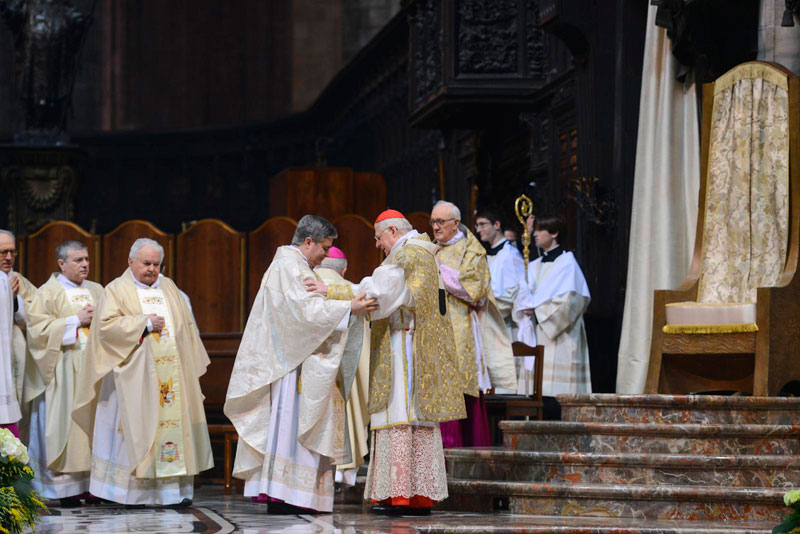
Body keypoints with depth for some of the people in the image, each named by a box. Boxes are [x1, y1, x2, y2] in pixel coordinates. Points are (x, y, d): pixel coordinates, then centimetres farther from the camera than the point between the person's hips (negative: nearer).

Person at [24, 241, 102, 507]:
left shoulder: (97, 291, 16)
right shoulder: (47, 293, 0)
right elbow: (37, 328, -10)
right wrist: (76, 320, -12)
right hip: (64, 372, -5)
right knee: (65, 423, -7)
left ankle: (92, 480, 4)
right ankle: (65, 487, -4)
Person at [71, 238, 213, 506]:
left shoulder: (169, 288, 17)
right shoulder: (117, 290, 2)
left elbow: (186, 326, 20)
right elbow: (106, 326, -12)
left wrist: (192, 364, 12)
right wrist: (144, 323, -14)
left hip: (173, 372, 5)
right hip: (136, 374, -5)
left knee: (176, 422, 0)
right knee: (137, 428, -7)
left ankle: (176, 490, 2)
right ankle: (134, 492, -4)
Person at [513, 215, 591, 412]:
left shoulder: (566, 262, -3)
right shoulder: (535, 266, 18)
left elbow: (570, 300, -12)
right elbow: (523, 295, 20)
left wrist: (539, 309, -9)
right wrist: (527, 308, -2)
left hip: (558, 337, -7)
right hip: (537, 335, 7)